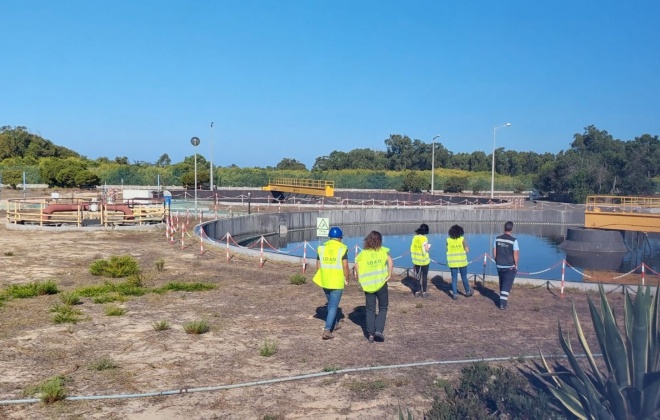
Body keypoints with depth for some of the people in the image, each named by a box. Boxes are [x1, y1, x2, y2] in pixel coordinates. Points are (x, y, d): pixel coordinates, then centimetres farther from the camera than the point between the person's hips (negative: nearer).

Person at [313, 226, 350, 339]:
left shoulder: (321, 248, 3)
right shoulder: (342, 249, -9)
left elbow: (318, 266, 6)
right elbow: (345, 266, -14)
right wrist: (347, 279, 0)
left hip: (324, 281, 5)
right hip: (337, 282, -5)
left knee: (331, 303, 24)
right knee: (333, 306, -1)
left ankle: (335, 324, 38)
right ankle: (327, 330, -10)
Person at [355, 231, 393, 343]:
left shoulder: (363, 253, 1)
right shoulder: (383, 251, -2)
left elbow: (357, 265, -11)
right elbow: (390, 262, -17)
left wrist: (360, 279, -4)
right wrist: (389, 275, -8)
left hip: (368, 285, 2)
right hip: (381, 283, -2)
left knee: (370, 310, 12)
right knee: (383, 308, 12)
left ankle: (370, 333, 10)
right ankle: (379, 330, -2)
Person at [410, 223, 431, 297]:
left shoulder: (414, 237, -1)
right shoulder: (424, 238, -16)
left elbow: (412, 248, 2)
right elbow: (426, 249, -16)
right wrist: (429, 246, 4)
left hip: (416, 260, 5)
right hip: (424, 260, -4)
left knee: (417, 276, 13)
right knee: (424, 276, 7)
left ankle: (418, 291, 15)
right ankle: (424, 292, 9)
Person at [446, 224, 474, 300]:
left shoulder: (448, 240, -4)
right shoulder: (462, 239, -9)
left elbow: (447, 250, 1)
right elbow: (467, 250, -9)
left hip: (452, 262, 1)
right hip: (462, 261, -1)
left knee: (454, 278, 7)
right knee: (464, 277, 13)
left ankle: (455, 294, 7)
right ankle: (468, 291, 26)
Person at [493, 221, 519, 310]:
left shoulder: (497, 239, -2)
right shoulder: (513, 240, -15)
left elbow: (494, 253, 3)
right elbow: (515, 255, -14)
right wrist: (516, 265, -1)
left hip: (499, 266, 4)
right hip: (510, 267, -4)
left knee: (502, 284, 19)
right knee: (507, 285, 1)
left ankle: (503, 300, 31)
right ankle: (503, 303, -3)